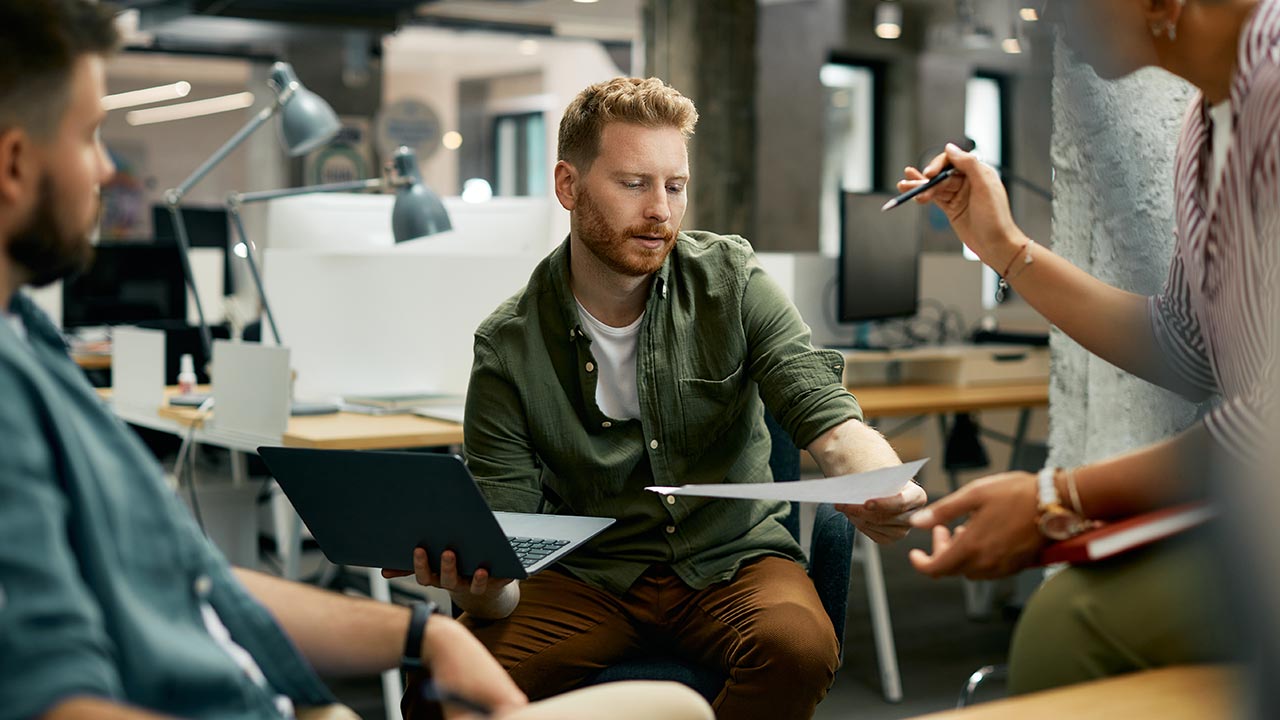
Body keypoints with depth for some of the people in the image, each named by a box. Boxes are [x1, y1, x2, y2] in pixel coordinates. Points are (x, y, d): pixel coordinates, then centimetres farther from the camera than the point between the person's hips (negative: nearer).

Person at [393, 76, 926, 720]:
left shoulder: (731, 279, -4)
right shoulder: (509, 348, -7)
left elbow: (828, 418, -12)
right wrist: (482, 595, -34)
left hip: (730, 559, 1)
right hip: (588, 577, 0)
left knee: (799, 645, -34)